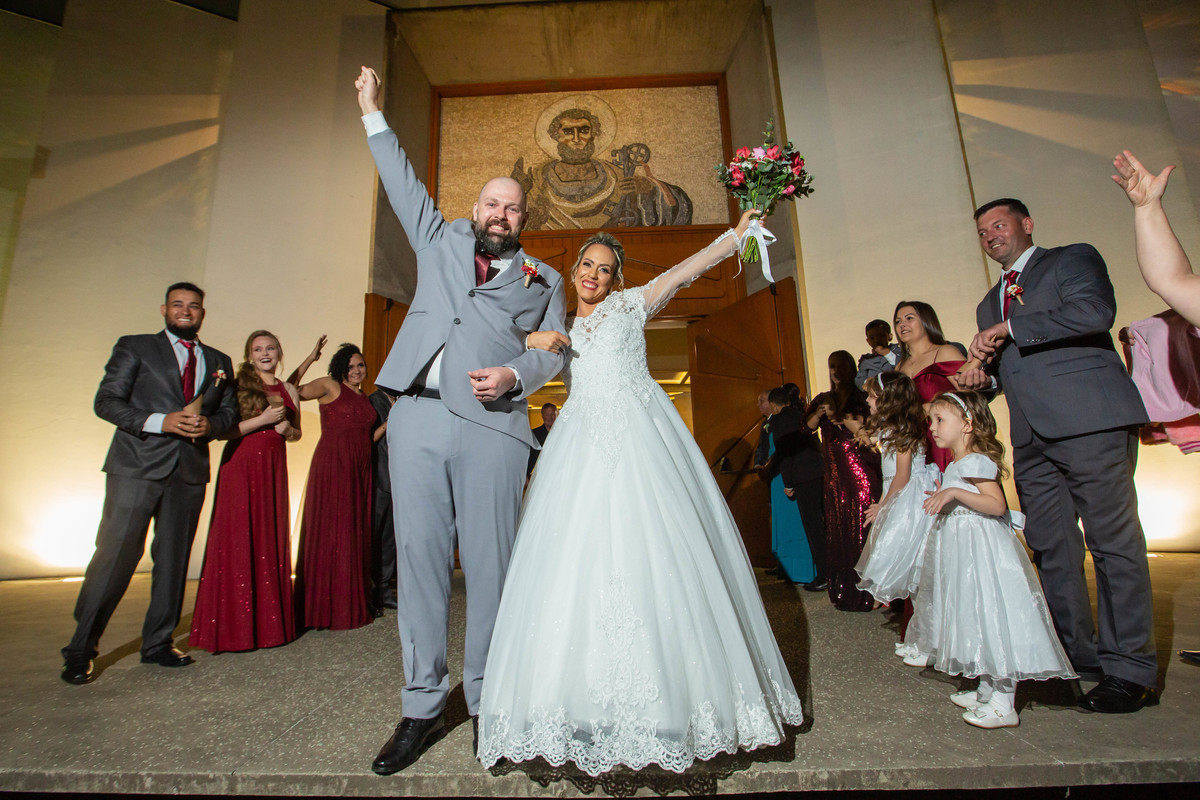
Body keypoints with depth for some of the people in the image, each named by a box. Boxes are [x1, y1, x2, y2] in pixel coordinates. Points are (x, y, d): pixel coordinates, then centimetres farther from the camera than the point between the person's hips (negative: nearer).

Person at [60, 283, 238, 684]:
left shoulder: (219, 361, 17)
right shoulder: (134, 347, 7)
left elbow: (231, 410, 14)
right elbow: (106, 401, -1)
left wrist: (210, 423, -9)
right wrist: (160, 421, -16)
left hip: (190, 470, 3)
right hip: (137, 466, -3)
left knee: (174, 559, 8)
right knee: (115, 553, -3)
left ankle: (157, 644, 20)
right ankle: (80, 650, 14)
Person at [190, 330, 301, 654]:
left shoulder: (289, 390, 13)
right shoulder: (238, 386, 1)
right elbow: (225, 429, -8)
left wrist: (286, 428, -1)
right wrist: (263, 420, -15)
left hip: (273, 469, 4)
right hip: (240, 467, -4)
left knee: (271, 541, 5)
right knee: (238, 542, -3)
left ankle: (268, 623, 14)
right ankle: (232, 629, 6)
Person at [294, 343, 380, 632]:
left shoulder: (366, 399, 19)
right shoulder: (330, 387, 2)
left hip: (360, 469, 6)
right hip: (332, 464, -6)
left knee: (357, 531, 8)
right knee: (331, 530, -3)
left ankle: (355, 603, 18)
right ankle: (327, 606, 7)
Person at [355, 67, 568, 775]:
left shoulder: (543, 279, 18)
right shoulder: (441, 241, 24)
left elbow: (556, 351, 10)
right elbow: (405, 184, 33)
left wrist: (514, 375, -8)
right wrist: (375, 115, 37)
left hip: (493, 428, -2)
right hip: (418, 418, 2)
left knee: (489, 564, -1)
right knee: (420, 559, 2)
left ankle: (487, 702, 16)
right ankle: (423, 707, 15)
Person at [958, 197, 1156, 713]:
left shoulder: (1073, 259, 8)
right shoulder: (989, 304, 26)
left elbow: (1095, 311, -13)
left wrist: (1009, 328, -10)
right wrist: (983, 376, 8)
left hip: (1089, 420, -6)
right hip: (1032, 436, 7)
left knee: (1113, 542, -3)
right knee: (1051, 548, 8)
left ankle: (1128, 667, 7)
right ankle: (1076, 656, 18)